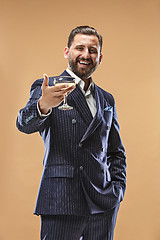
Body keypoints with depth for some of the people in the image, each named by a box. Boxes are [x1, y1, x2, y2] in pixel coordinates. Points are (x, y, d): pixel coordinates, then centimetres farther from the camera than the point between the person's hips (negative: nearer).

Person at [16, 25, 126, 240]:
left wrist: (118, 188, 8)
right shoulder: (48, 88, 2)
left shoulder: (107, 100, 17)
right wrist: (43, 106, -37)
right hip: (62, 201, -4)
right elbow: (25, 124, -16)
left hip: (104, 203, 5)